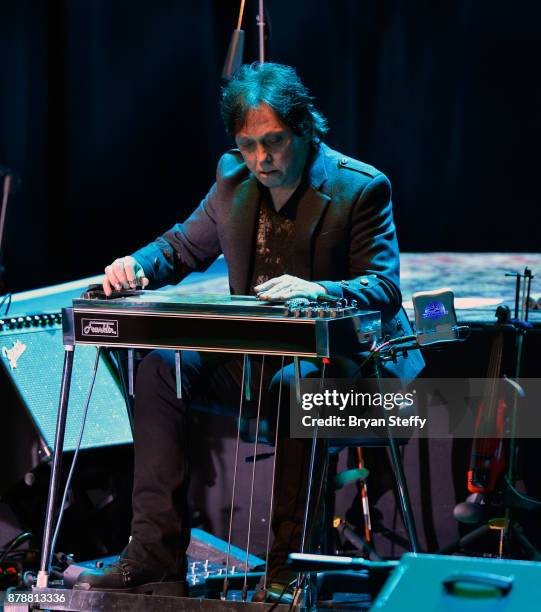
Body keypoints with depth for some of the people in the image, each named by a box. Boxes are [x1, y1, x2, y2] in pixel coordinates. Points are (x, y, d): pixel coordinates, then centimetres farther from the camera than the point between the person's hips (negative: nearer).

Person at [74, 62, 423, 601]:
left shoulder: (361, 188, -11)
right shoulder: (233, 179, 6)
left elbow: (384, 288, -18)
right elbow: (183, 246, 17)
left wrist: (316, 290, -39)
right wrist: (137, 265, -7)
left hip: (332, 357, -6)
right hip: (251, 358, 6)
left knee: (295, 385, -38)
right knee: (161, 366, -17)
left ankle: (288, 566, -29)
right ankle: (155, 558, -20)